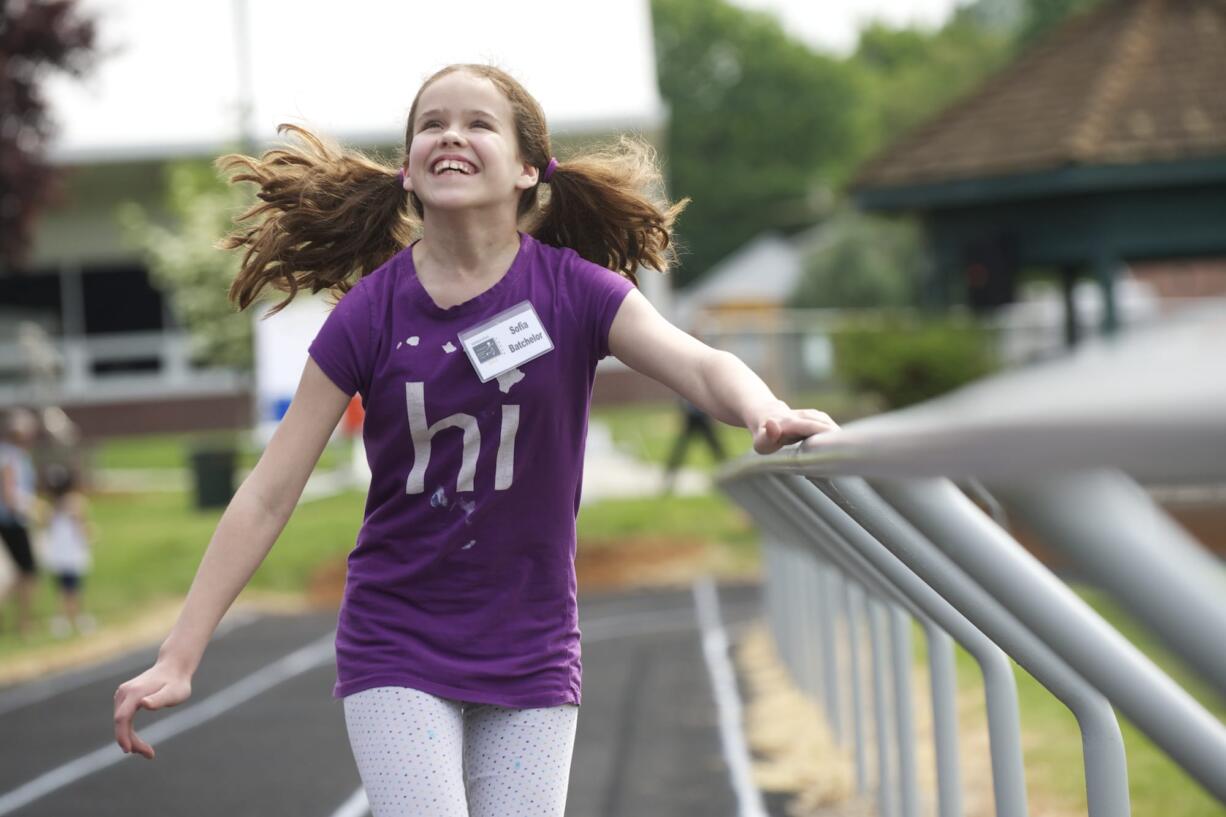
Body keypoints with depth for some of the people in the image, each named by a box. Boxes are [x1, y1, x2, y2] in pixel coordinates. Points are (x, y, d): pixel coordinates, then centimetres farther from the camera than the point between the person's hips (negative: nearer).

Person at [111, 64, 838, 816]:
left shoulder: (576, 292, -6)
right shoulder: (370, 312, -7)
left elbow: (698, 365, -23)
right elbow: (269, 496, -6)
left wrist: (768, 415, -47)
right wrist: (179, 658, -9)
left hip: (531, 655, 1)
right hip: (397, 647, -1)